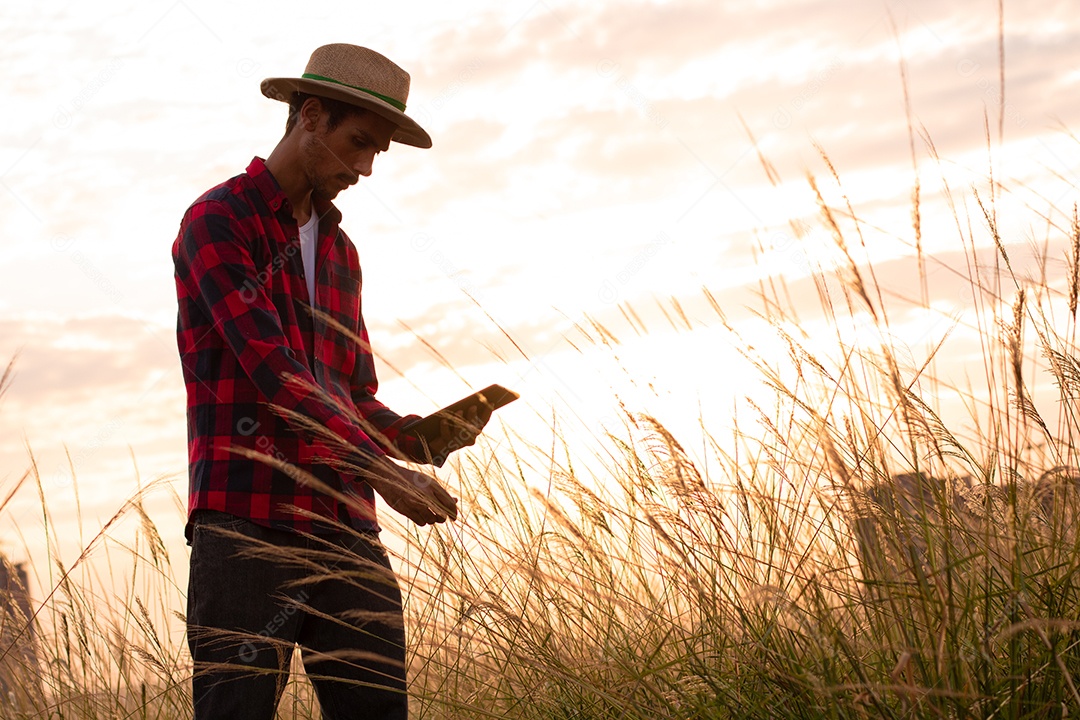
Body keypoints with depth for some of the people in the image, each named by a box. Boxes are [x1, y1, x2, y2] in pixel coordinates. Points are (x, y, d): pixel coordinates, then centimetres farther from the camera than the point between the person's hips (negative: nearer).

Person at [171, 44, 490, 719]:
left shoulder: (340, 252, 24)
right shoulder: (217, 221, 0)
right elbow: (271, 367, -12)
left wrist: (422, 438, 2)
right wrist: (384, 471, -17)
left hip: (345, 531, 7)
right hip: (247, 524, -6)